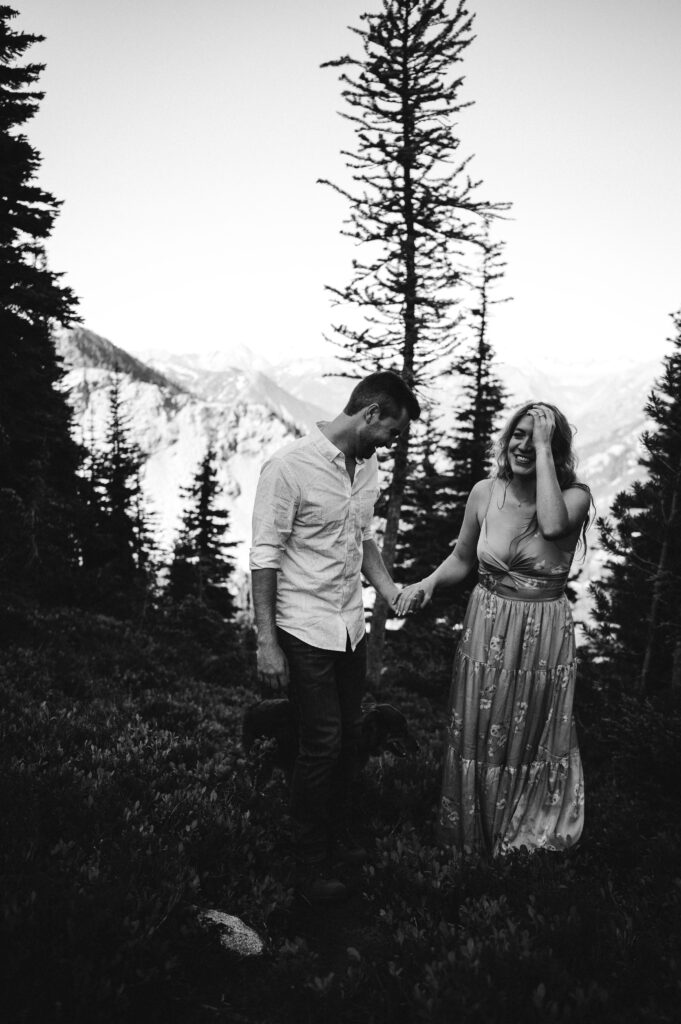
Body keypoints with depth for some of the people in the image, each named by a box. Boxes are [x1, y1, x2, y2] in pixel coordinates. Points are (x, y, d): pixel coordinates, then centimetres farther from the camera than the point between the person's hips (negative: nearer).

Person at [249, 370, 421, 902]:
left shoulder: (368, 466, 5)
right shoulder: (289, 466, -18)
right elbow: (265, 555, -16)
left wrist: (389, 590, 6)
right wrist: (267, 643, -17)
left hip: (352, 626, 7)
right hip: (305, 630, -7)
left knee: (349, 736, 15)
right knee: (322, 744, -1)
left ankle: (338, 835, 36)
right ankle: (311, 864, 18)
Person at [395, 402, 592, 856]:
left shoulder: (575, 495, -11)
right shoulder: (485, 493, -3)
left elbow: (553, 525, -35)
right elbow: (462, 559, 9)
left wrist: (544, 449, -28)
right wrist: (430, 581, -10)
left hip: (544, 635, -2)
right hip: (488, 629, 2)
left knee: (533, 743, 12)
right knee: (478, 739, 13)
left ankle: (527, 841, 36)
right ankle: (472, 840, 35)